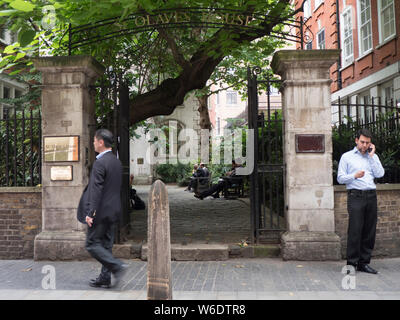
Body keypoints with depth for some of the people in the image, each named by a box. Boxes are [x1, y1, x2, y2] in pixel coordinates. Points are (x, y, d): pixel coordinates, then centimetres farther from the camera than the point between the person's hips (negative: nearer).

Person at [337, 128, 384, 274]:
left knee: (370, 231, 3)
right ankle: (352, 263, -1)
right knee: (355, 230, -8)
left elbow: (380, 174, 1)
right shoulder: (347, 156, 9)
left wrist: (371, 155, 2)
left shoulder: (373, 157, 18)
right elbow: (340, 178, 3)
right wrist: (354, 176, -14)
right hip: (355, 196, -4)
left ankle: (364, 262, 13)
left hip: (371, 196, 4)